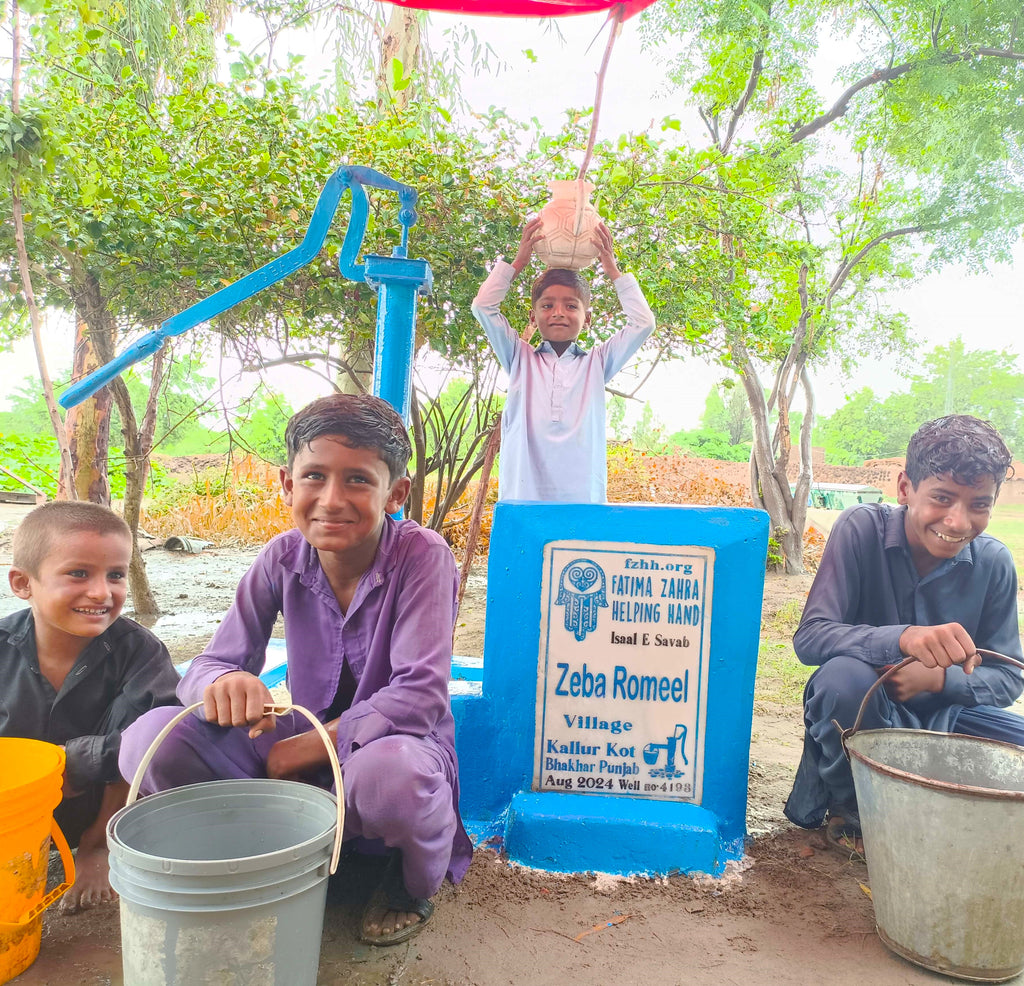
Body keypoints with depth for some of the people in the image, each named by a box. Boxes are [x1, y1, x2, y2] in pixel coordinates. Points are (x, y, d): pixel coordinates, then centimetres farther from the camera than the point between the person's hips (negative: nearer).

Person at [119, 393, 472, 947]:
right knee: (152, 739, -17)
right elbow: (210, 664, -8)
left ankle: (415, 885, -2)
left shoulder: (422, 554, -20)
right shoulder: (283, 558, -7)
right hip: (300, 749, 4)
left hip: (393, 742, -3)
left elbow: (420, 696, -24)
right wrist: (224, 682, -33)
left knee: (387, 771, -40)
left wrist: (306, 747, -22)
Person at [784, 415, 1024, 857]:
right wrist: (903, 637, -46)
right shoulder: (862, 529, -19)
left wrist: (936, 678, -25)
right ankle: (852, 810, -7)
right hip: (861, 707, -3)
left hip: (943, 712, 4)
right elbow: (809, 637, -27)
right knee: (844, 676, -36)